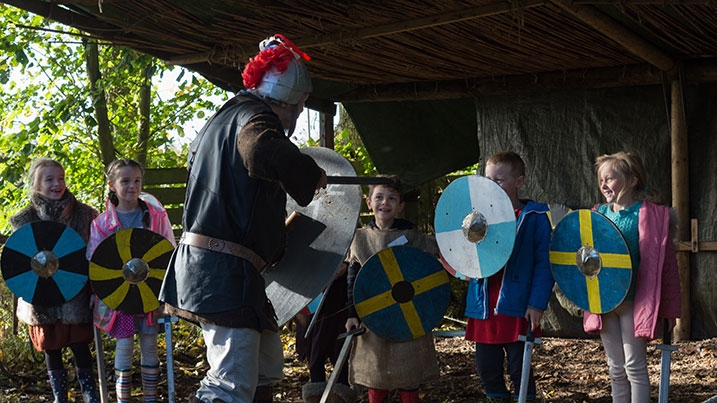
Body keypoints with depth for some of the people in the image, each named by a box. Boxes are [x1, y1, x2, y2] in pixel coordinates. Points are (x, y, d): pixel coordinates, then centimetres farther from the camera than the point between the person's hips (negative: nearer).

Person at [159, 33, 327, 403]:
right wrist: (312, 174, -19)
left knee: (267, 369, 19)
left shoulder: (222, 117, 20)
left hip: (202, 262, 11)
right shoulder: (254, 115, -12)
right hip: (224, 272, -11)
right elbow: (260, 151, -36)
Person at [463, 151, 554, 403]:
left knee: (518, 368, 1)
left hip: (516, 307, -5)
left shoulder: (534, 217, -4)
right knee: (487, 369, 12)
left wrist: (537, 304, -13)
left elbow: (543, 263, -7)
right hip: (483, 307, 5)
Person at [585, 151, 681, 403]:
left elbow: (666, 262, -9)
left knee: (634, 367, 0)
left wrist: (669, 309, -10)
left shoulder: (650, 216, -9)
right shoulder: (598, 214, 7)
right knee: (616, 369, 13)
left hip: (634, 302, -5)